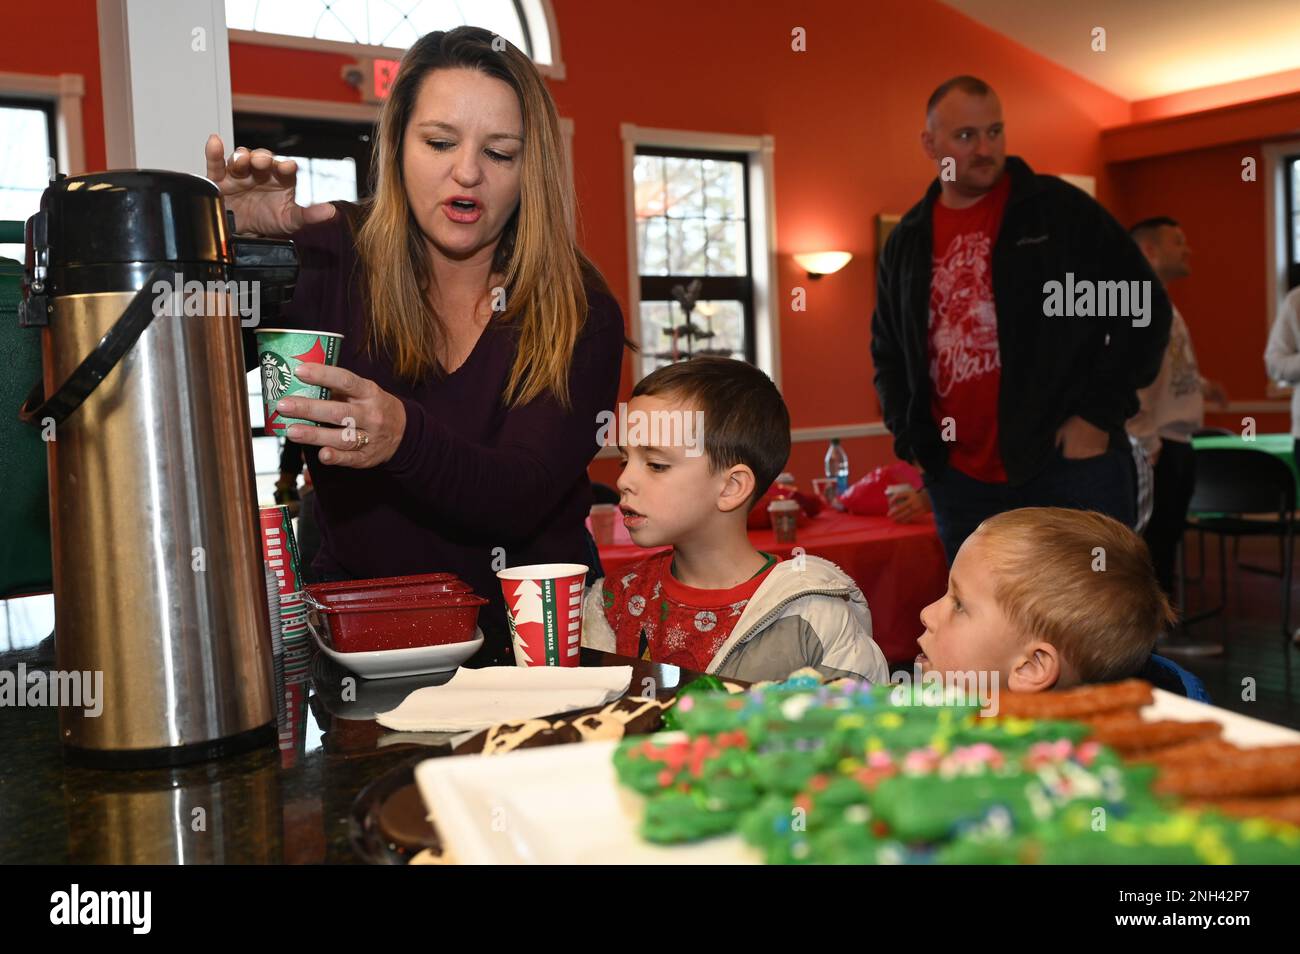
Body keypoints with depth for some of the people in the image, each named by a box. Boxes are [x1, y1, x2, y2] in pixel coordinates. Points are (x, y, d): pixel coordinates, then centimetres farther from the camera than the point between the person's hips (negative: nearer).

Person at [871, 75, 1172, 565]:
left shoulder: (1059, 209, -1)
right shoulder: (907, 242, 11)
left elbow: (1143, 307, 0)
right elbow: (888, 350, 20)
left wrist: (1101, 415, -7)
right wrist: (909, 435, 6)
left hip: (1069, 464, -3)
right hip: (959, 480, 4)